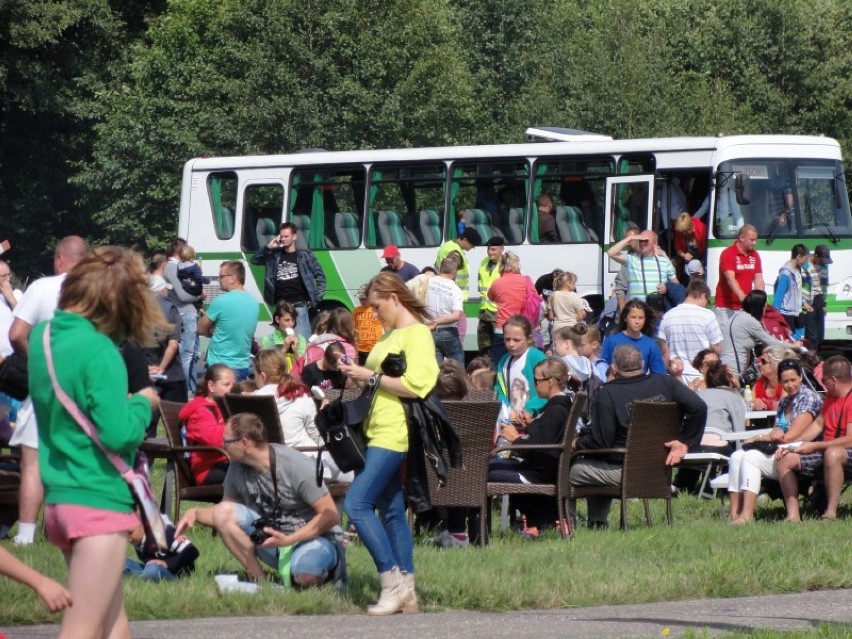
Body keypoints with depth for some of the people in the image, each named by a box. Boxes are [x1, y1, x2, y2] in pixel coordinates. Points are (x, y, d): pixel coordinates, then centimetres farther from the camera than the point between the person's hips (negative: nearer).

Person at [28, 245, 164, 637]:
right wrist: (143, 403, -3)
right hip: (99, 502, -8)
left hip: (61, 499, 8)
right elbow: (117, 434, -21)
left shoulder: (44, 336, 7)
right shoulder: (98, 350, -17)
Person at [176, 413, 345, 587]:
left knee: (305, 578, -39)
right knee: (222, 512, -15)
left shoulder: (296, 466, -21)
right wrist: (196, 513, -11)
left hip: (314, 537, -6)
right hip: (273, 538, 6)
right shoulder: (237, 469, -5)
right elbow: (225, 514, 10)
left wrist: (288, 540, -28)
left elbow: (330, 516, -20)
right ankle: (258, 580, -10)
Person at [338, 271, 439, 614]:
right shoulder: (391, 334, 19)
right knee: (391, 511, 9)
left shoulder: (417, 334, -10)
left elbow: (415, 385, -21)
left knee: (356, 503, -17)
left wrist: (371, 377, -17)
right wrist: (358, 375, 13)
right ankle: (406, 591, 11)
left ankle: (393, 580, -15)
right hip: (379, 432, 10)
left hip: (394, 433, -10)